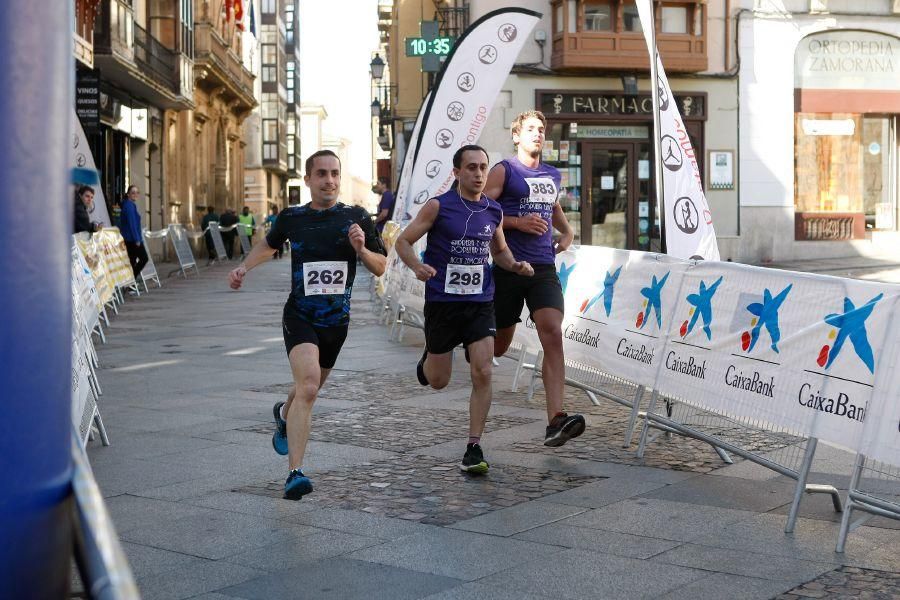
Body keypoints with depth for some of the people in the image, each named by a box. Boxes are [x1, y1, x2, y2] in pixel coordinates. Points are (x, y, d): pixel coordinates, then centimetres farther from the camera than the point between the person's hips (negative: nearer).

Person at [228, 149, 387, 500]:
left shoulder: (357, 218, 0)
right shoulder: (292, 218, 1)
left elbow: (380, 268, 4)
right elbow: (269, 245, 24)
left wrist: (361, 249, -14)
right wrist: (244, 267, 10)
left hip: (336, 320, 3)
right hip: (300, 316, -3)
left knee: (309, 389, 20)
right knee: (308, 386, -25)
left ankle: (284, 414, 57)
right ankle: (295, 473, -28)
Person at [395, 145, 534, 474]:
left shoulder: (494, 211, 6)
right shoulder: (438, 206, -7)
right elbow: (403, 241, -4)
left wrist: (515, 265, 0)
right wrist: (418, 266, -24)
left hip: (481, 303, 3)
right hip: (442, 302, -2)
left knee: (482, 373, -12)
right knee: (438, 381, 9)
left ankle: (474, 448, -2)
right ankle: (428, 358, 47)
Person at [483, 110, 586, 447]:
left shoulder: (552, 176, 17)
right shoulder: (503, 171, 0)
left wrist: (567, 232, 17)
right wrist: (518, 222, -17)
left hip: (544, 268, 4)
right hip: (508, 267, -4)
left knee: (552, 334, -16)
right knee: (497, 346, 7)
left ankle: (555, 421, -24)